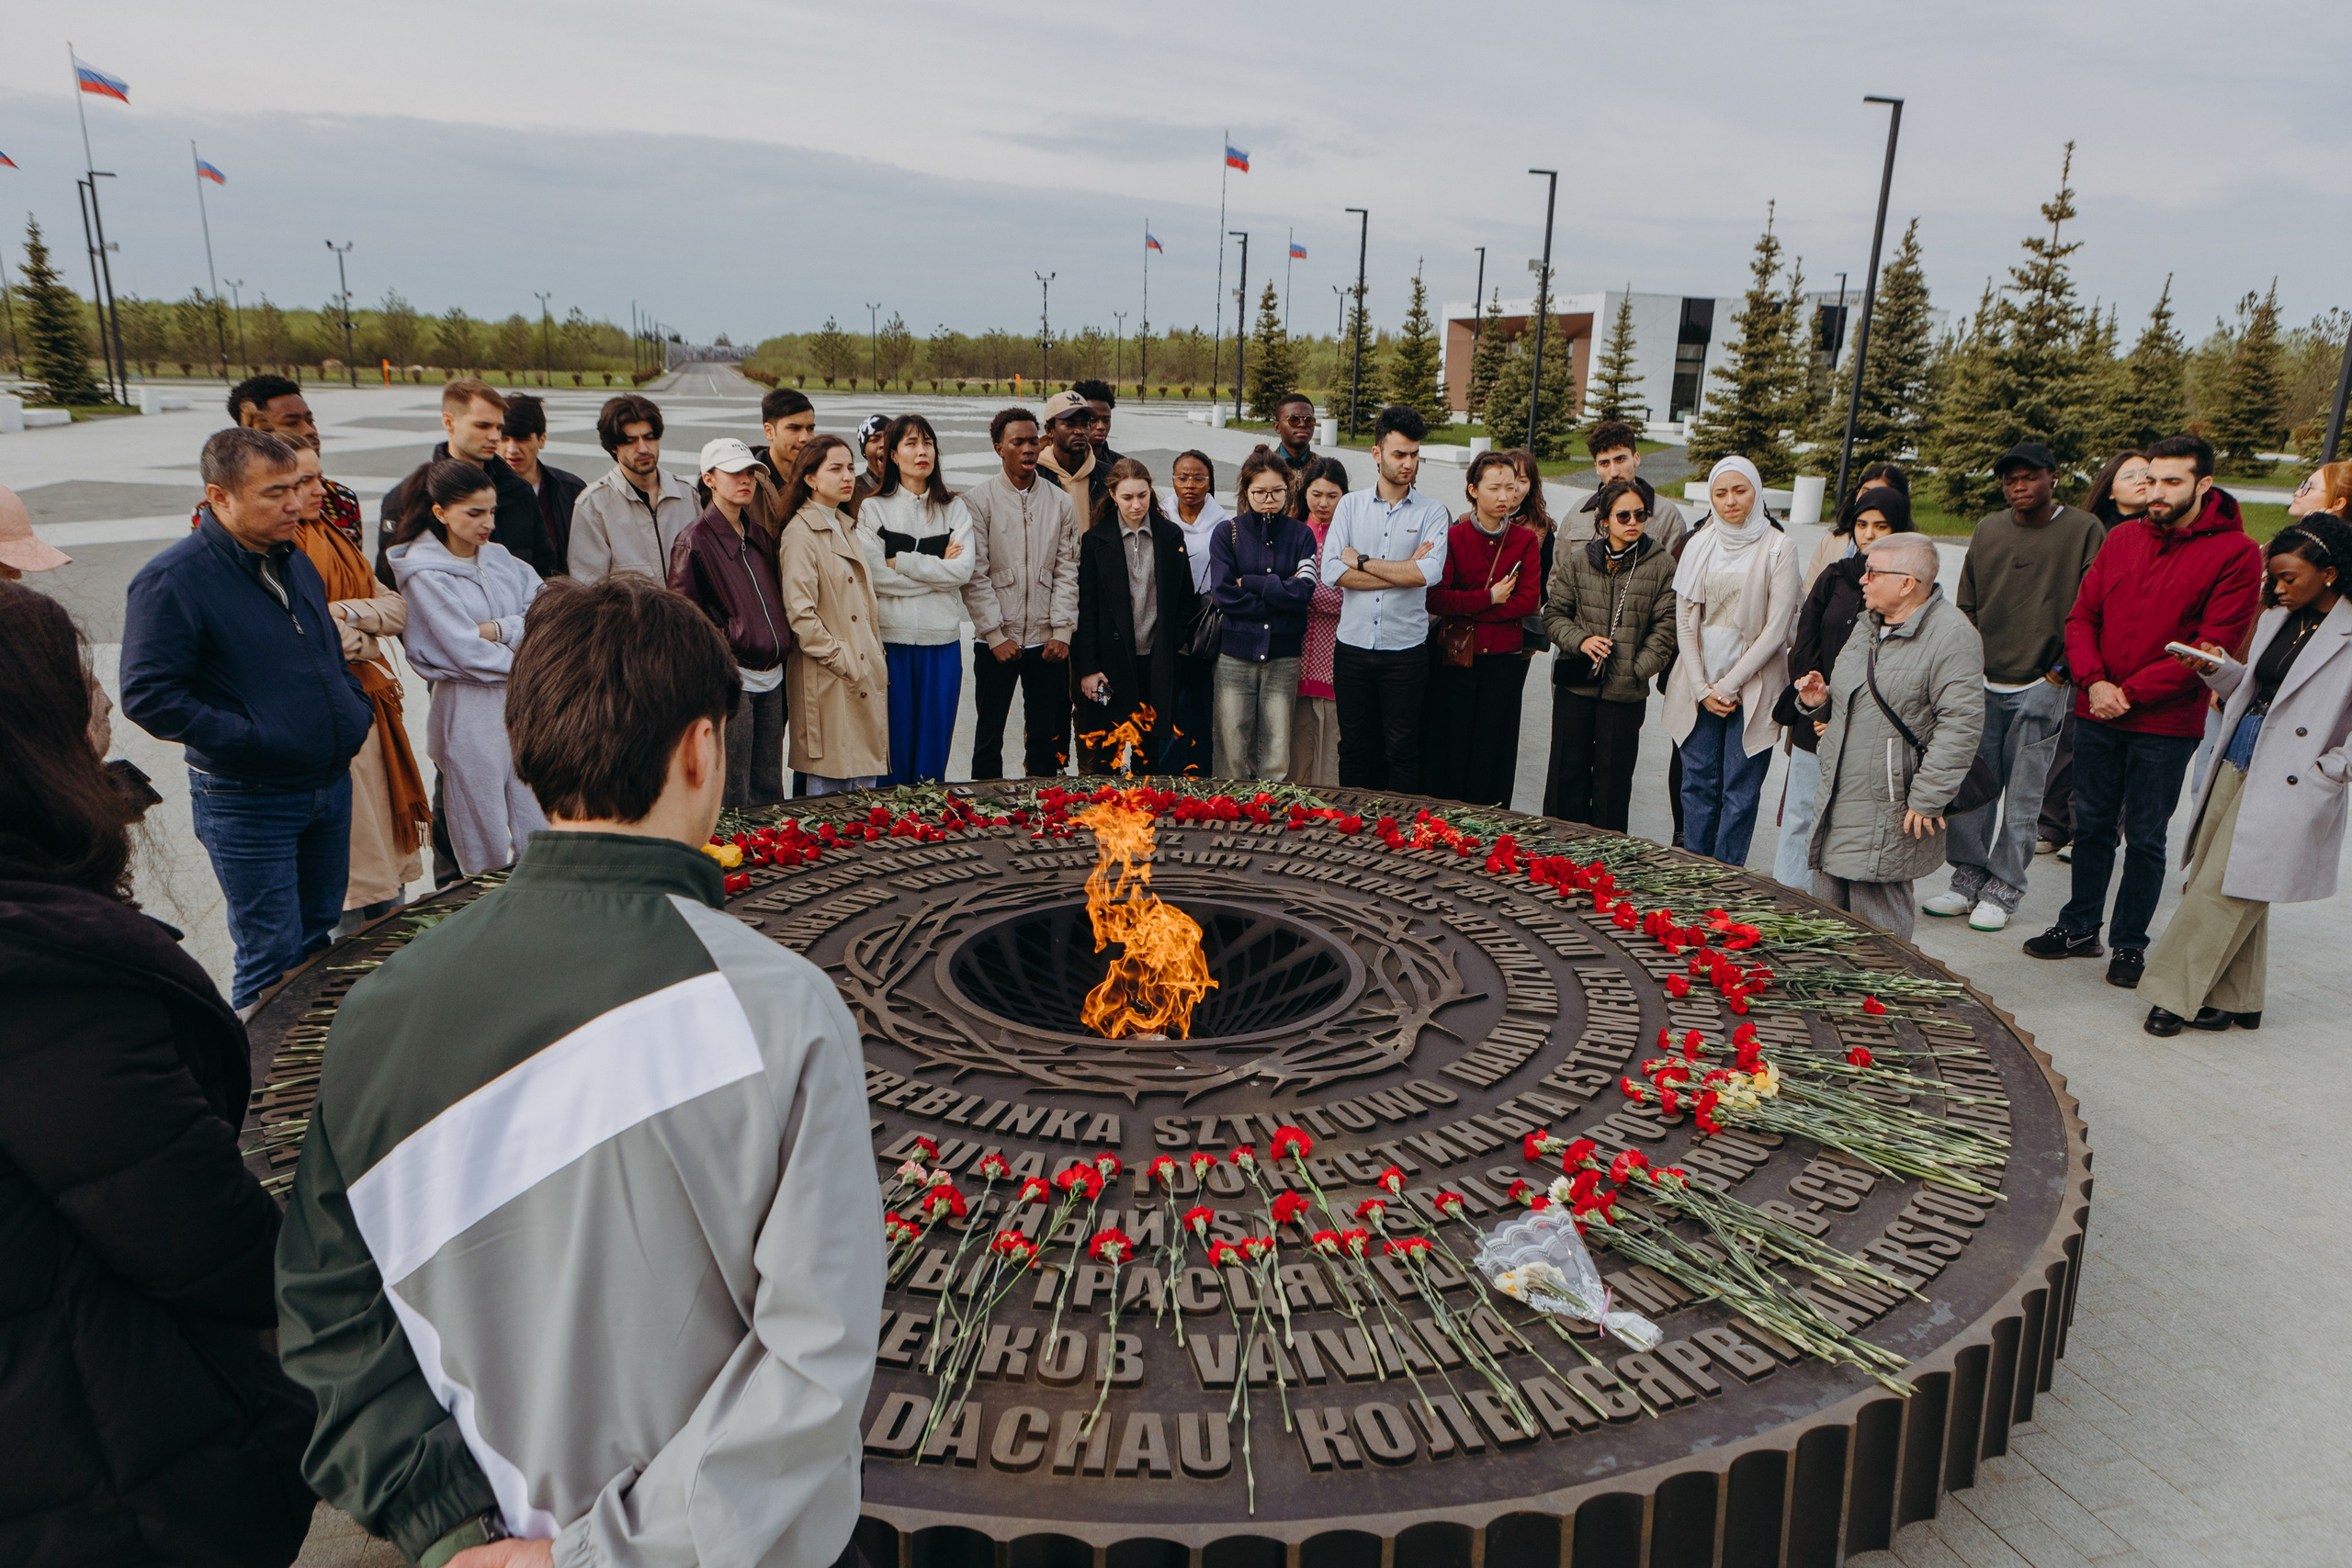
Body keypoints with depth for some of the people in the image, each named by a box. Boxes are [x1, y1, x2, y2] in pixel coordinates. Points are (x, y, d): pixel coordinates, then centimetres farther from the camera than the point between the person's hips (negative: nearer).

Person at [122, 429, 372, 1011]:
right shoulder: (173, 580, -15)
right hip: (247, 803, -7)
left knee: (321, 939, 19)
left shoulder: (295, 562, 9)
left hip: (331, 785, 7)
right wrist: (246, 739, -21)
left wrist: (356, 709, 8)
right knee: (273, 961, -2)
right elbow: (147, 696, -20)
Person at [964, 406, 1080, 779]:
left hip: (1048, 642, 3)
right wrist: (996, 636, -11)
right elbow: (974, 575, -7)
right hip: (997, 641, -3)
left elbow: (1067, 570, 6)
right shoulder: (978, 500, -3)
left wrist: (1062, 631, -3)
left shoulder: (1060, 501, 7)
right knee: (989, 734, 6)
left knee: (1046, 736, 10)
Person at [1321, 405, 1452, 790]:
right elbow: (1332, 573, -9)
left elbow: (1429, 573, -16)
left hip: (1405, 650, -2)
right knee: (1354, 745, 11)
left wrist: (1361, 561, -9)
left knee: (1403, 750, 4)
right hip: (1353, 646, 2)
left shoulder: (1432, 511, 1)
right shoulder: (1351, 505, 5)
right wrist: (1404, 570, -11)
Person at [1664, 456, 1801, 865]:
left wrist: (1728, 685, -9)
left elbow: (1776, 629, -7)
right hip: (1699, 687, 3)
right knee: (1697, 784, 6)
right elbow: (1684, 623, 5)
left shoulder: (1778, 549, -3)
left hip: (1752, 689, -3)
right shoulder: (1699, 546, 7)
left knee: (1740, 791, 0)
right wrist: (1701, 688, -4)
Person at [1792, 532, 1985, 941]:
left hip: (1889, 818, -8)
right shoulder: (1869, 624, 14)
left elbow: (1960, 725, -19)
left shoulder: (1952, 637, -14)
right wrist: (1820, 702, 6)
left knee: (1875, 935, -2)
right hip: (1838, 804, 8)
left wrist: (1926, 800, -20)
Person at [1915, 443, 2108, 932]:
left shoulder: (2084, 531, -2)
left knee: (2022, 795, 2)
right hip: (1981, 684, 4)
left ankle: (2004, 888, 12)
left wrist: (2063, 666, -6)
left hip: (2040, 687, -4)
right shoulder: (1987, 530, 11)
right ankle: (1968, 878, 17)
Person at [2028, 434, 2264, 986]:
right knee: (2092, 825, 14)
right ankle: (2080, 928, 27)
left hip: (2165, 723, -4)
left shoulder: (2235, 553, -8)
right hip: (2096, 715, 4)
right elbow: (2082, 616, 7)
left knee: (2145, 837, 5)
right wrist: (2093, 682, -9)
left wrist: (2130, 692, -15)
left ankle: (2129, 944, 18)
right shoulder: (2123, 539, 7)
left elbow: (2215, 646, -13)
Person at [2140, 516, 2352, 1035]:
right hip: (2235, 768, 8)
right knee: (2215, 880, 10)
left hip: (2288, 787, -8)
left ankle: (2175, 995, 8)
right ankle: (2234, 1002, 23)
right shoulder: (2276, 620, 11)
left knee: (2224, 890, -4)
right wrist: (2219, 668, 3)